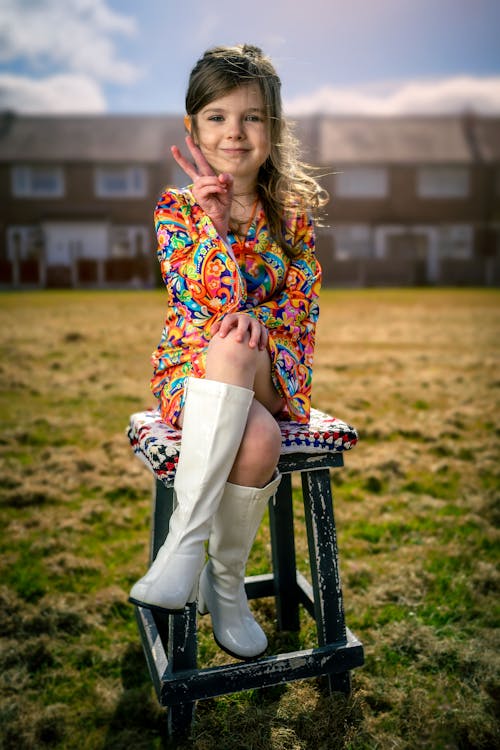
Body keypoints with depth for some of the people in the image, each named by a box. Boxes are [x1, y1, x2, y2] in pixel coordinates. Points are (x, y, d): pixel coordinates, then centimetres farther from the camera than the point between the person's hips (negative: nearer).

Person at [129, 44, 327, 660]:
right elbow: (211, 298, -11)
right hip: (191, 370, -1)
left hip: (270, 368, 2)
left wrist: (255, 321, -19)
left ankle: (225, 577, -15)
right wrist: (215, 219, -21)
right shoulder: (175, 209, 0)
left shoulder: (292, 208, 7)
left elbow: (302, 298, 1)